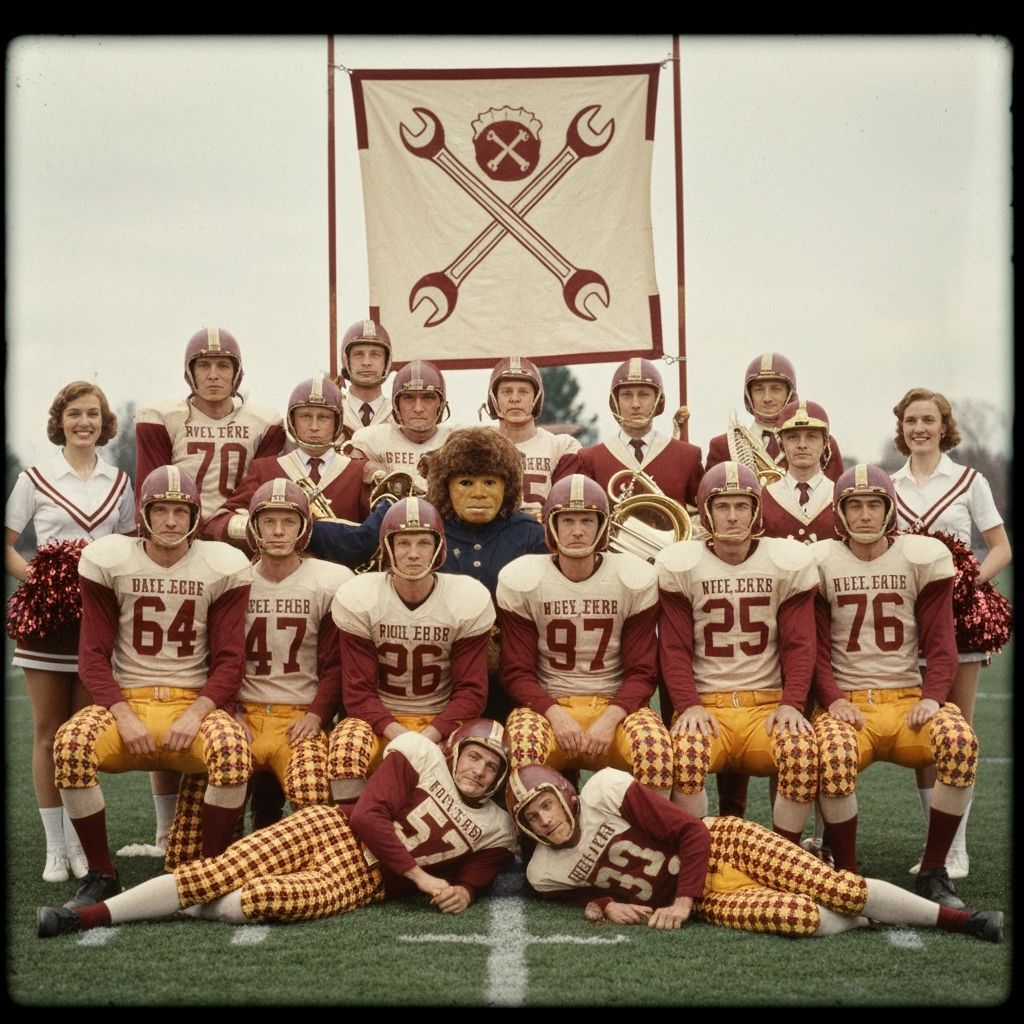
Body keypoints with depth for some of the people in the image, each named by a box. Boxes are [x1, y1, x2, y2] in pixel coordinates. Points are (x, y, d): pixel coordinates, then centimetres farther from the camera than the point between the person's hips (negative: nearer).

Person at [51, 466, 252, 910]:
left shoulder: (222, 567, 1)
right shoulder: (108, 560, 2)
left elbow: (229, 661, 1)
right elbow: (94, 656, 1)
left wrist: (194, 715, -15)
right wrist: (124, 718, -14)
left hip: (194, 703, 0)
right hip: (125, 701, 1)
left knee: (232, 749, -34)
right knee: (70, 745, -31)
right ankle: (101, 874, -11)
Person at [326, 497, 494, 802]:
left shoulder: (469, 600, -7)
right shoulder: (358, 599, -8)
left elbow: (471, 690, -7)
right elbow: (357, 691, -8)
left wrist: (428, 737, -22)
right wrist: (396, 734, -25)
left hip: (441, 723, 0)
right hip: (380, 721, 0)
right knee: (346, 749, -34)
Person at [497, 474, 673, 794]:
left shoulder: (635, 580, 0)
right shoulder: (521, 581, -1)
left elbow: (642, 672, 0)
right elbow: (517, 672, -1)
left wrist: (609, 719, -17)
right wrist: (555, 715, -19)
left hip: (613, 706, 1)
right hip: (548, 705, 0)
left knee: (655, 747, -32)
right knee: (523, 745, -35)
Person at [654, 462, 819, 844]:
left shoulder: (789, 562, 6)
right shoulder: (680, 565, 4)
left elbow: (799, 645, 3)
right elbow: (675, 647, 1)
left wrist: (791, 704, -11)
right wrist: (689, 706, -13)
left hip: (769, 704, 1)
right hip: (706, 705, -1)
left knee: (803, 750, -31)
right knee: (686, 750, -34)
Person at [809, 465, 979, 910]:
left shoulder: (921, 557, 7)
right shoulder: (821, 563, 6)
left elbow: (939, 639, 4)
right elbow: (815, 646, 4)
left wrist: (932, 697, -12)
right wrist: (832, 699, -12)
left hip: (908, 700, 1)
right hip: (847, 703, -1)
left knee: (960, 742, -31)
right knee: (834, 756, -36)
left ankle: (933, 873, -14)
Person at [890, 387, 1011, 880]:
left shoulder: (969, 481, 4)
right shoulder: (888, 487, 10)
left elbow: (1001, 549, 3)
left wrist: (971, 580, -13)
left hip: (959, 610, -2)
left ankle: (956, 847, 3)